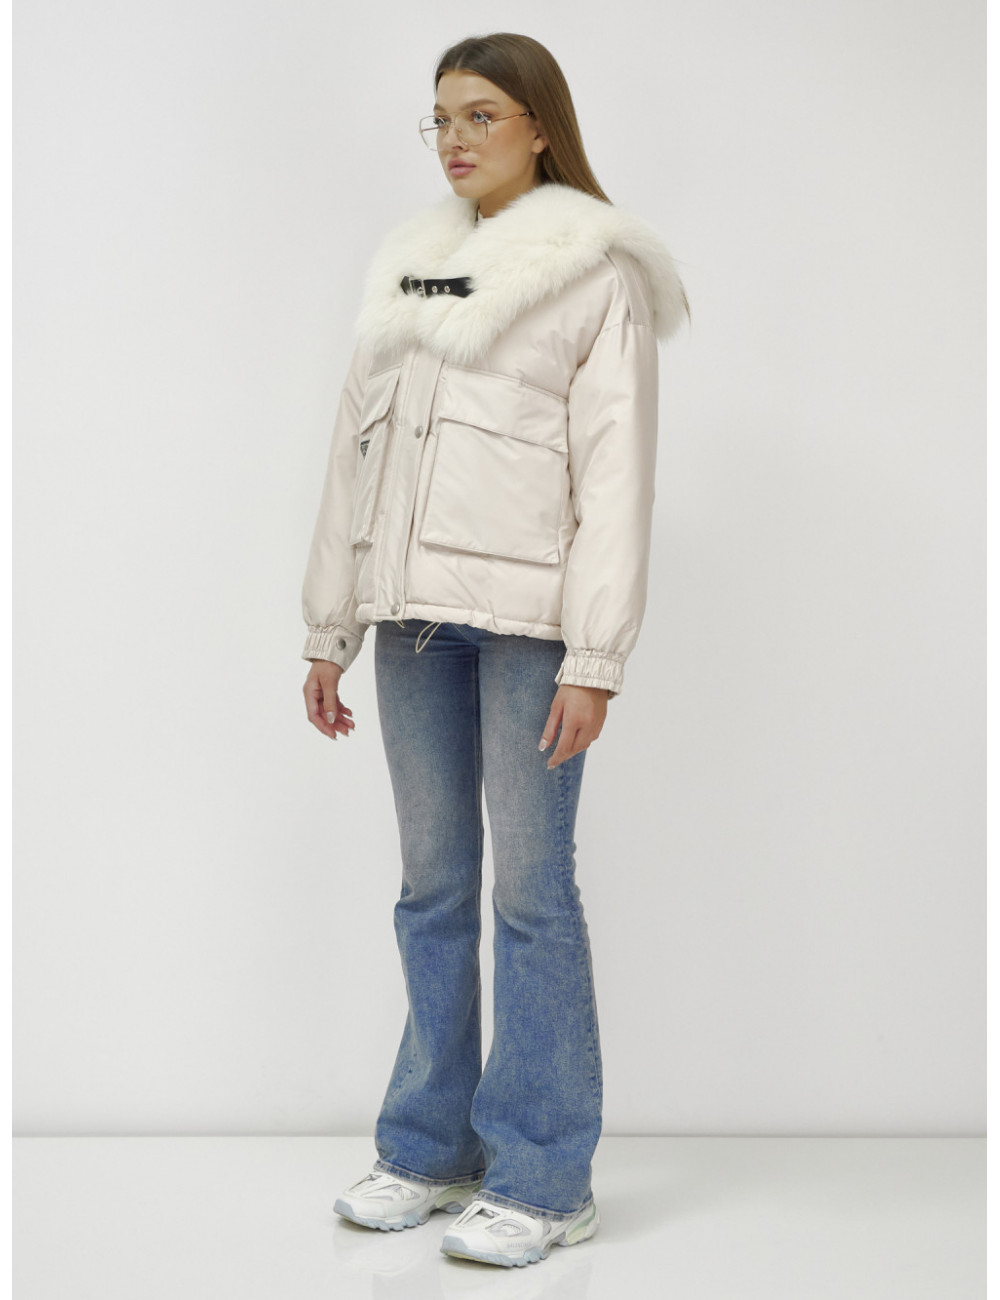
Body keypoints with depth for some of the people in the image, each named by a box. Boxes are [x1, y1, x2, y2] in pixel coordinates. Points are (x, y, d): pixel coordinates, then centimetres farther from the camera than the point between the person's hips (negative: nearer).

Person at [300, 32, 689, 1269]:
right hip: (414, 607, 6)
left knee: (529, 889, -2)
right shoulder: (405, 260, 16)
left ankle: (543, 1178, 9)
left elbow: (616, 467, -8)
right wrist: (328, 630, 12)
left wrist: (594, 655, -15)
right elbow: (356, 443, 15)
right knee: (432, 887, 11)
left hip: (527, 610, -6)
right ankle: (431, 1148, 23)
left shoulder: (596, 268, -1)